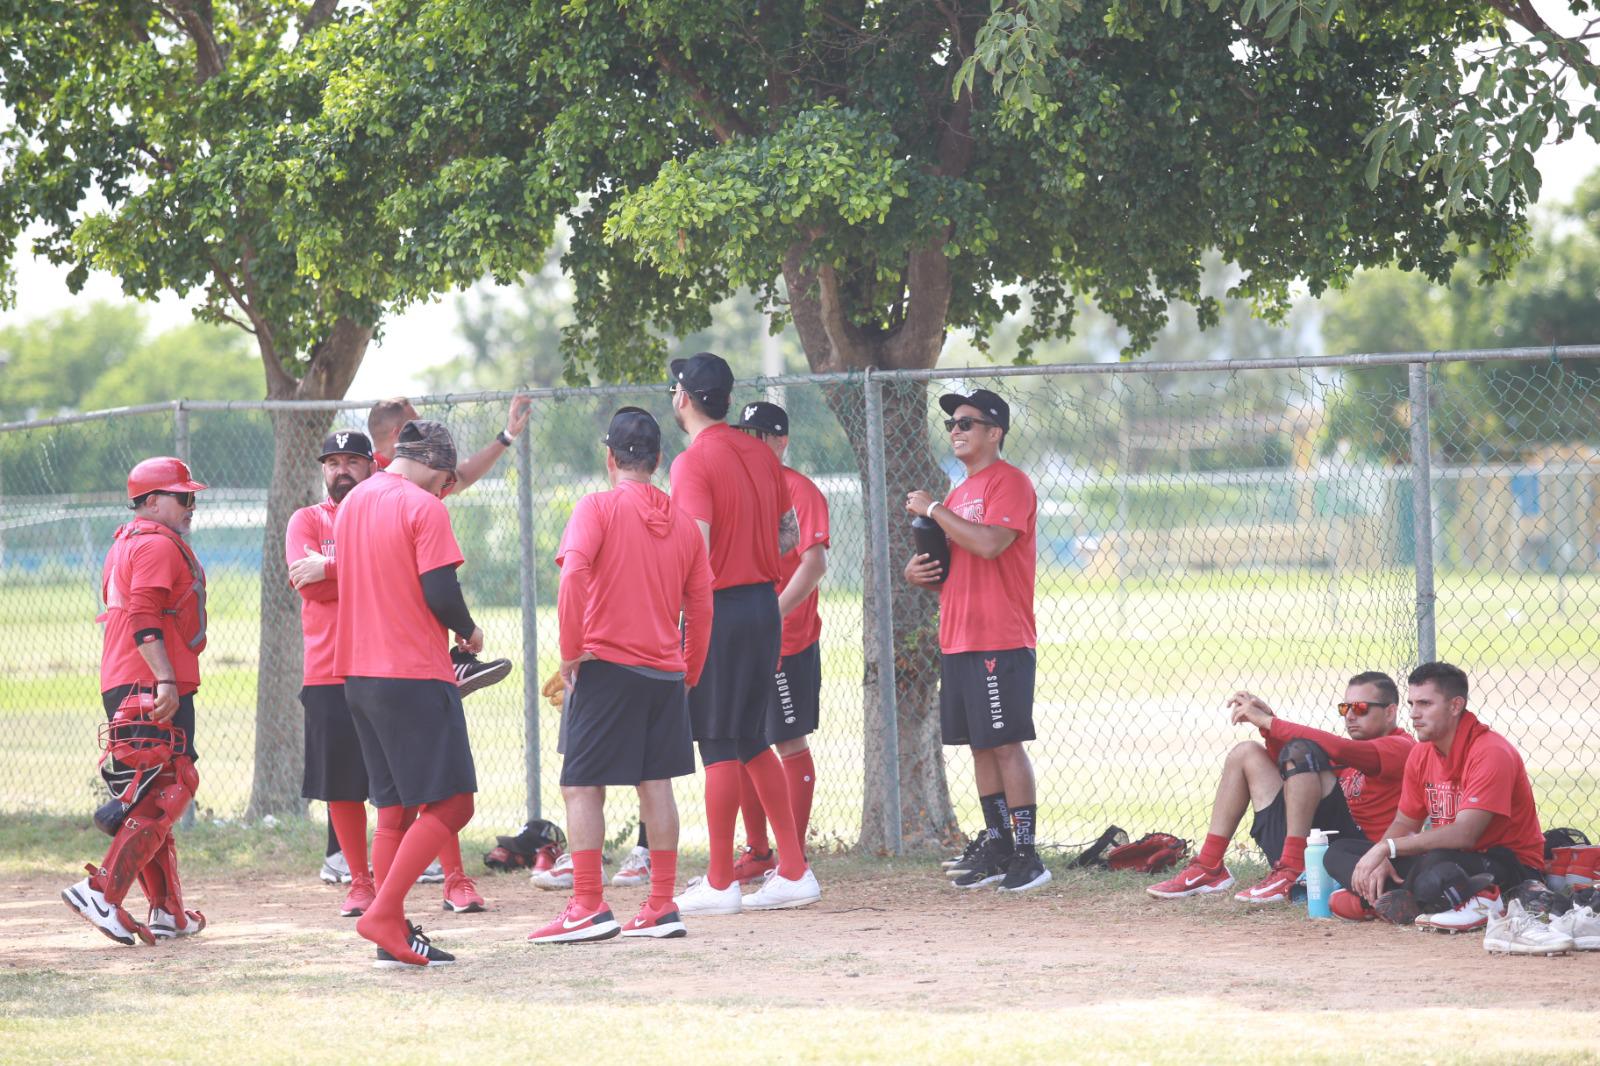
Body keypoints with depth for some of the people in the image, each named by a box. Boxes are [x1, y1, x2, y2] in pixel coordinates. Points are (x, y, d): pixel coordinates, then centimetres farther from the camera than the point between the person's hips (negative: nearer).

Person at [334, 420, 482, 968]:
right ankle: (384, 914, -16)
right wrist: (468, 630, 2)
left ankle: (393, 937, 8)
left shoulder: (351, 504, 14)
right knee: (450, 804, -6)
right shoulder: (424, 508, -10)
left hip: (358, 672, 8)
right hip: (416, 676, -8)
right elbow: (441, 593, -18)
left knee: (394, 809, 12)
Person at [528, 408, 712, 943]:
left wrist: (571, 651, -12)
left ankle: (588, 908, -8)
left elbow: (574, 574, -20)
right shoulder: (683, 522, 10)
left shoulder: (598, 508, -6)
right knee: (656, 784, 10)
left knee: (581, 785, -1)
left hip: (606, 664, -5)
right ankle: (662, 908, 10)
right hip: (666, 669, 5)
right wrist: (688, 674, 19)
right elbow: (700, 605, 11)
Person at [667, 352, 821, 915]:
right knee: (752, 742, 15)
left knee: (719, 747, -3)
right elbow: (790, 535, 16)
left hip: (719, 610, -8)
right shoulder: (759, 453, 10)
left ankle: (719, 884, 1)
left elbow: (696, 553, -21)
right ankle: (794, 872, 14)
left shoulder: (693, 463, -13)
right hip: (765, 605, 8)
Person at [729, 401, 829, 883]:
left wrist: (774, 614, -27)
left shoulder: (798, 490, -9)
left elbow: (814, 563, -19)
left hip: (786, 641, -8)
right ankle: (757, 853, 20)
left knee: (790, 744, -4)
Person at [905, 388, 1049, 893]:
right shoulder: (958, 494, 20)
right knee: (980, 745, 10)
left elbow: (989, 544, -24)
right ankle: (996, 847, 16)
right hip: (957, 641, 9)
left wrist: (933, 510, -15)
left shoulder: (1010, 483, -8)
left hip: (1000, 643, -9)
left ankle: (1027, 853, -8)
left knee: (1006, 743, -10)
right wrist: (918, 573, 5)